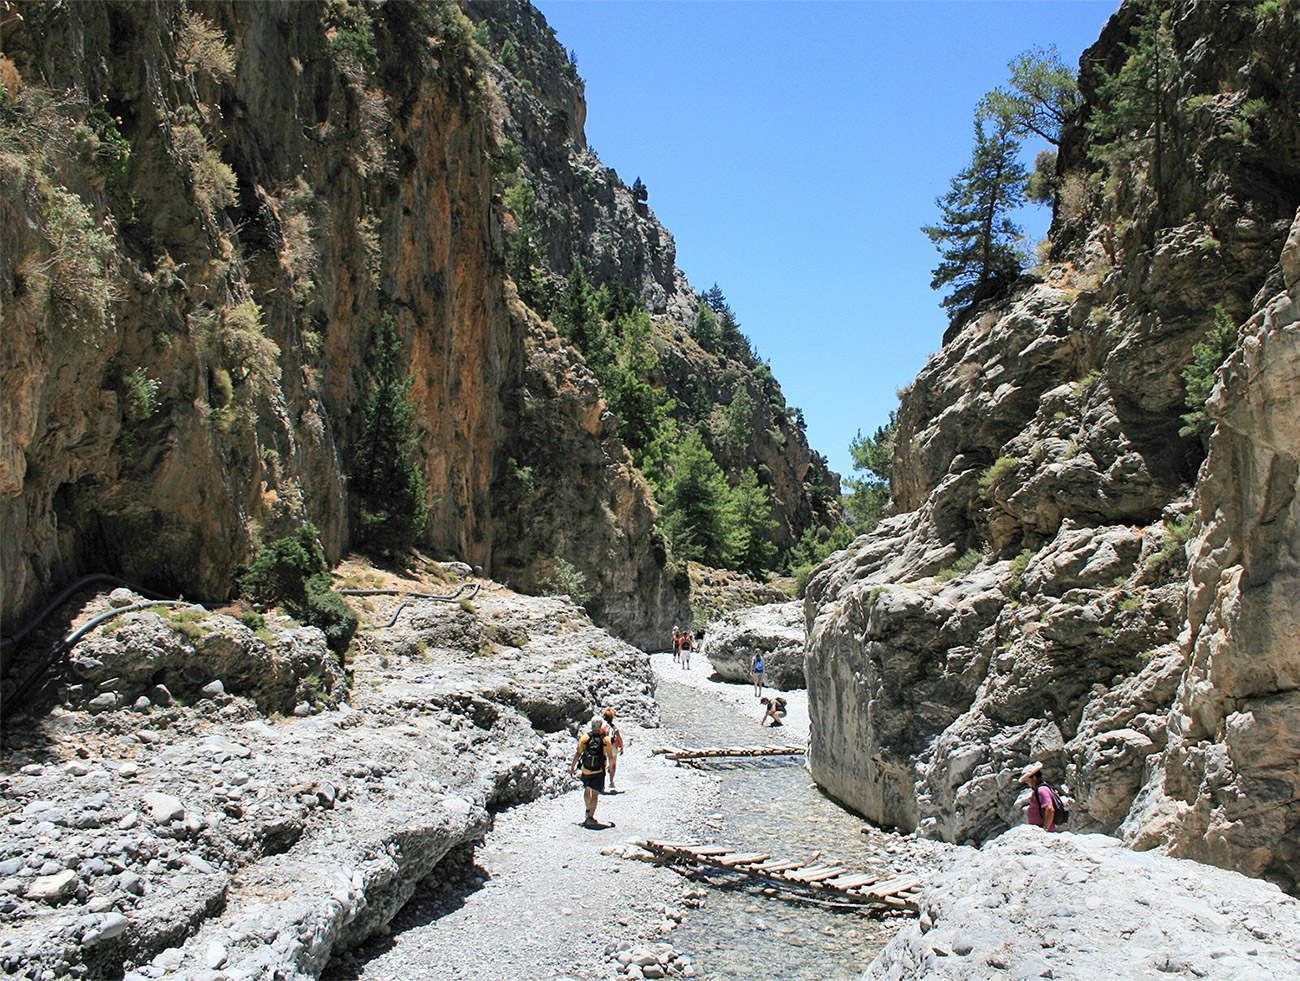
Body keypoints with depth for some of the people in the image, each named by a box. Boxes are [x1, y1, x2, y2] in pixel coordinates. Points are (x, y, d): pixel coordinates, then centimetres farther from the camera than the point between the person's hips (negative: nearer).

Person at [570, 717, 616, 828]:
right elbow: (610, 757, 1)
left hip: (586, 770, 2)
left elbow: (578, 754, -4)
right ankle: (591, 817, -4)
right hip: (599, 772, -2)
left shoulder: (584, 737, -5)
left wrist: (572, 766, 8)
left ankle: (588, 810, 36)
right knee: (595, 793, 1)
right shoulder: (606, 740, -7)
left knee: (587, 790, 23)